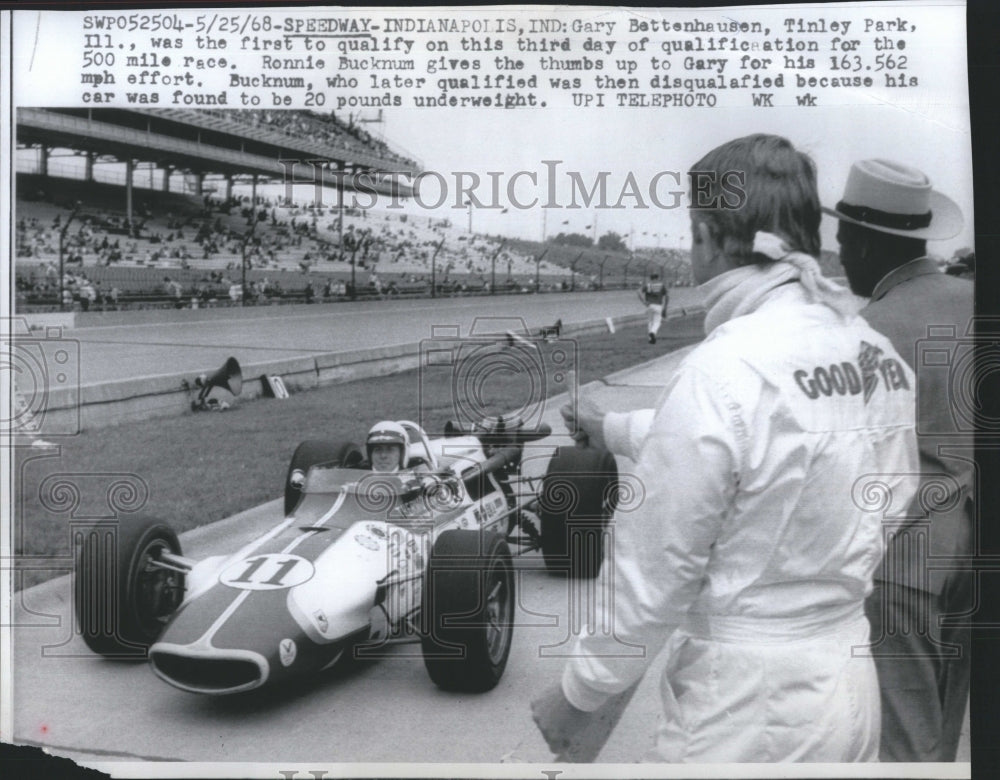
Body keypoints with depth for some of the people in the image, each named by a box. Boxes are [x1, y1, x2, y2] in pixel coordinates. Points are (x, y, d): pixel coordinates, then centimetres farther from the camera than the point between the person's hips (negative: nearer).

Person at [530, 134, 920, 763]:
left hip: (745, 710, -7)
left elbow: (654, 574, -18)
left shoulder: (724, 371, -23)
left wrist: (580, 693, -4)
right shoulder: (881, 353, -1)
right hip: (855, 687, 7)